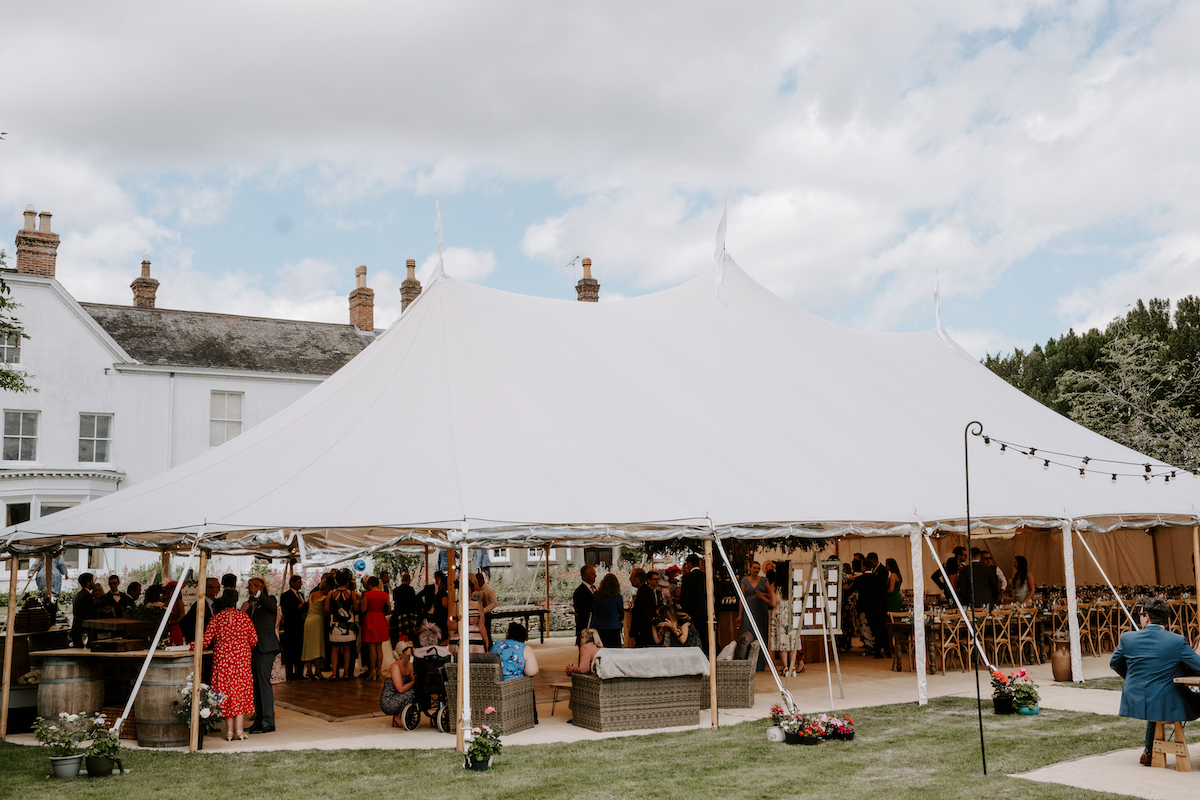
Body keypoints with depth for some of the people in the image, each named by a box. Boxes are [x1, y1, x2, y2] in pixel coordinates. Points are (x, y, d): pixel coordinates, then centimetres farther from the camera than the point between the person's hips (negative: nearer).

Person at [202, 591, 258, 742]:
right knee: (240, 689, 7)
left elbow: (205, 641, -8)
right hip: (241, 657, 1)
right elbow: (253, 640, 3)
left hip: (222, 658, -1)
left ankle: (229, 730, 6)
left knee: (226, 690, 6)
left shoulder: (216, 618, -5)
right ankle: (239, 729, 1)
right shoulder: (244, 617, 0)